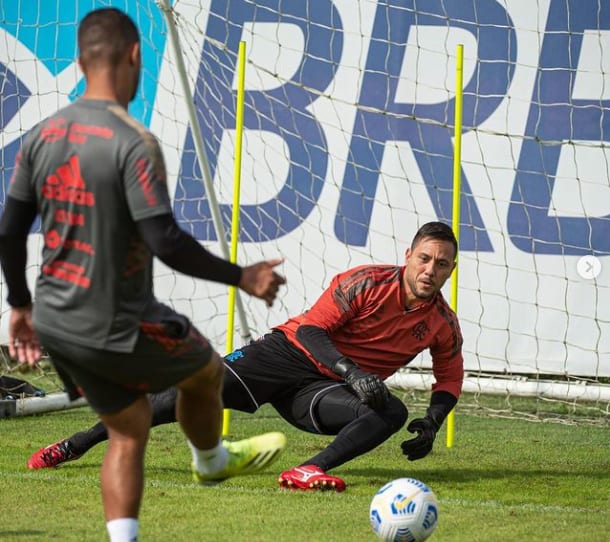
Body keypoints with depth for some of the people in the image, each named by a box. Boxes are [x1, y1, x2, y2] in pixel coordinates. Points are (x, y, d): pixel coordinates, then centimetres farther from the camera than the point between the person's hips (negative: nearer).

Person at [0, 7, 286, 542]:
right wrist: (242, 277, -11)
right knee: (207, 370, 23)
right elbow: (166, 242, -24)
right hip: (118, 328, -6)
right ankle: (211, 461, 48)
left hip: (55, 323, 7)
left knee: (128, 431, 18)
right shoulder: (133, 142, -21)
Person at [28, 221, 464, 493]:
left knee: (393, 413, -27)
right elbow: (309, 329, -15)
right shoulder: (367, 283, -12)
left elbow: (450, 379, 17)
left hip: (324, 391, 3)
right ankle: (77, 444, -7)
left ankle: (309, 472, -40)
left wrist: (432, 424, -3)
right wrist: (352, 373, -29)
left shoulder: (443, 325, 1)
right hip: (292, 350, -3)